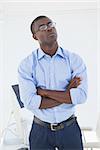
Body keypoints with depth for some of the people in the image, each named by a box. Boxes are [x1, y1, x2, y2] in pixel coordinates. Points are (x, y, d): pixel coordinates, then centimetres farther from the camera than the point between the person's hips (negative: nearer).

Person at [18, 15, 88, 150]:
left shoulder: (74, 59, -6)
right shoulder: (26, 64, -8)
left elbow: (81, 96, -18)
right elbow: (30, 102, -18)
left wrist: (44, 92, -18)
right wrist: (67, 94, -16)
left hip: (70, 128, 1)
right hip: (40, 130, 0)